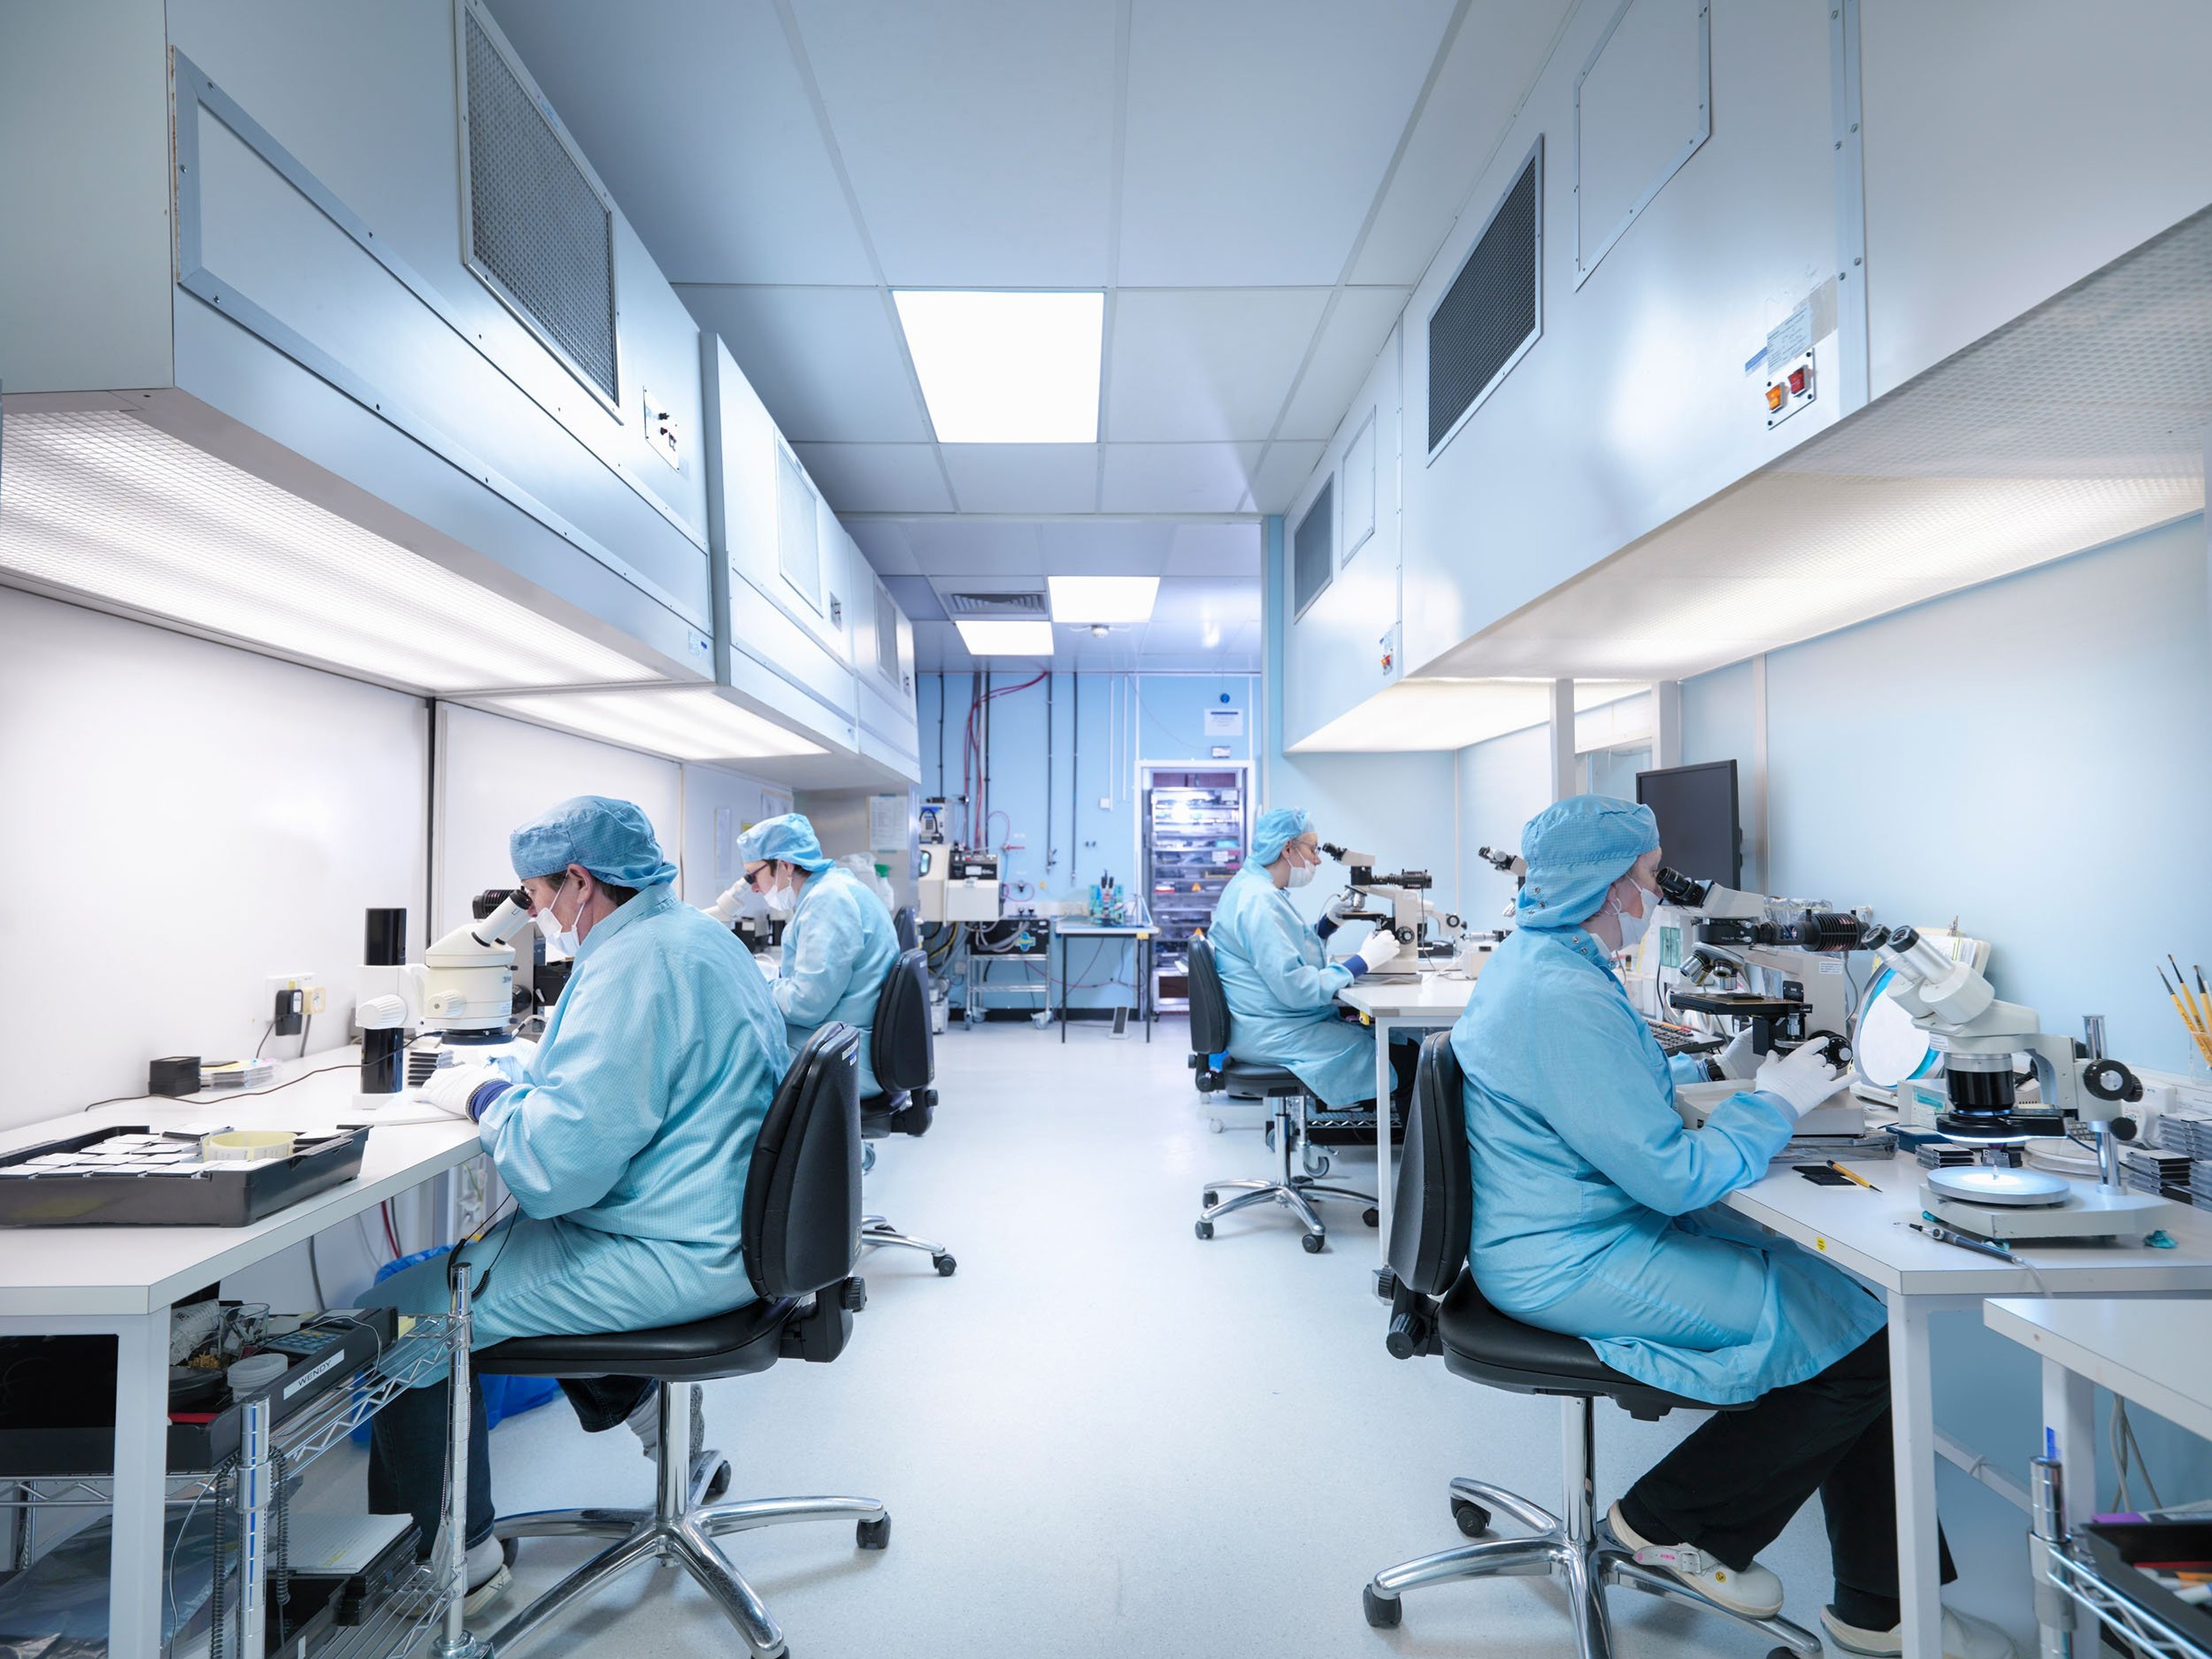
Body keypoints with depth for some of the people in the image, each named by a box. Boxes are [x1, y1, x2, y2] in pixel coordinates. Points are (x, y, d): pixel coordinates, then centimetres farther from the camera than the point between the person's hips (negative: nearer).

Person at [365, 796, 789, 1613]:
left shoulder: (635, 965, -24)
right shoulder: (698, 935, 9)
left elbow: (561, 1162, -28)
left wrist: (483, 1096, -10)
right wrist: (515, 1077, 12)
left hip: (672, 1257, -11)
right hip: (720, 1223, 11)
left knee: (403, 1312, -4)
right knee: (486, 1237, 29)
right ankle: (632, 1389, 35)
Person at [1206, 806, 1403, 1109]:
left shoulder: (1254, 886, 13)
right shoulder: (1259, 901, -21)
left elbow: (1290, 950, 22)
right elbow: (1298, 989, -25)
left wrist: (1331, 919, 9)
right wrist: (1363, 962, -18)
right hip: (1271, 1035, -11)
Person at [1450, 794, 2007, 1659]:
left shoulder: (1537, 956, 8)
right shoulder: (1564, 995, -27)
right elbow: (1675, 1176, -23)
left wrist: (1712, 1072, 13)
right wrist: (1772, 1104, -9)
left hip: (1601, 1226, 10)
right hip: (1577, 1264, -10)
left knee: (1846, 1288, 8)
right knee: (1863, 1339, -7)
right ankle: (1668, 1522, 11)